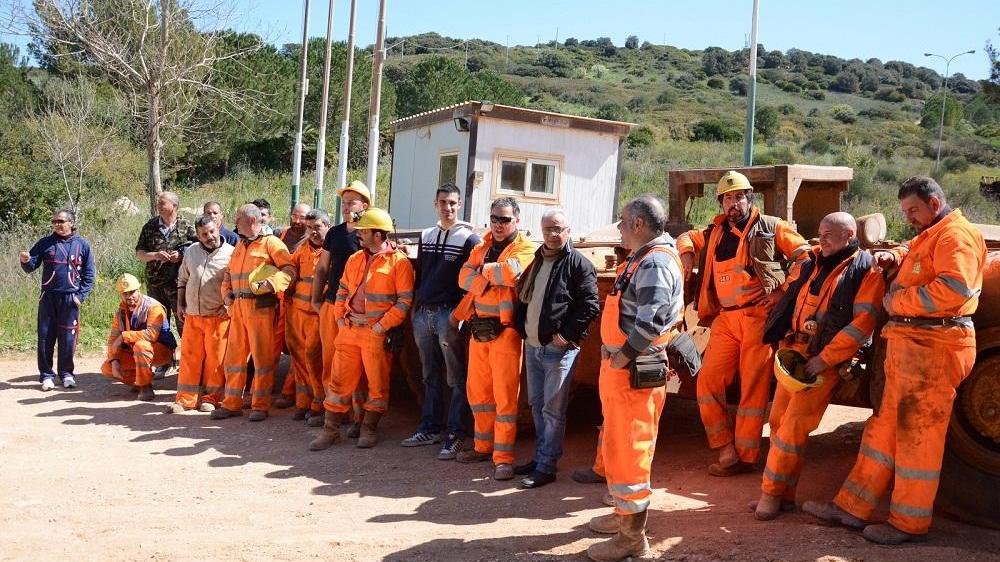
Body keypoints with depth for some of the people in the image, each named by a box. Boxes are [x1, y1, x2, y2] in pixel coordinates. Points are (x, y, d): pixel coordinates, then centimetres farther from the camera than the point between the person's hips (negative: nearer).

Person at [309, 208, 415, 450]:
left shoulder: (399, 261, -7)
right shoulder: (355, 259, 13)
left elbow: (405, 300, -11)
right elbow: (343, 290, 21)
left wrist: (382, 325, -15)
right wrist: (340, 317, 8)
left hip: (378, 333, -5)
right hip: (349, 329, 6)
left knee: (377, 383, 4)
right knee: (340, 380, 7)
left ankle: (369, 429, 19)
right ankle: (331, 430, 16)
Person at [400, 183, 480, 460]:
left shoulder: (469, 238, -3)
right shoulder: (425, 236, 15)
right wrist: (414, 307, 13)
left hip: (449, 314, -6)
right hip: (422, 313, 6)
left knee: (457, 378, -1)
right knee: (430, 376, 14)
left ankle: (456, 434, 3)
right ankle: (430, 428, 23)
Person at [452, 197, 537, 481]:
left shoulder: (525, 249, -4)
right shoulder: (481, 248, 16)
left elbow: (511, 270, -25)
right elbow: (464, 278, 1)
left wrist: (483, 270, -8)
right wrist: (492, 278, -16)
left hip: (505, 330, -7)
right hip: (479, 328, 7)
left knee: (505, 394, -4)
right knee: (477, 391, 13)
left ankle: (503, 457, 3)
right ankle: (483, 446, 28)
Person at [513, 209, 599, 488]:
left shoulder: (579, 264, -9)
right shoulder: (534, 261, 13)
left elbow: (590, 306, -14)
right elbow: (522, 298, 20)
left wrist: (565, 335, -15)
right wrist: (523, 329, 8)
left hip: (558, 349, -7)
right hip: (532, 346, 7)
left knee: (552, 409, -2)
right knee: (537, 405, 15)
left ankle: (547, 467, 5)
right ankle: (540, 457, 27)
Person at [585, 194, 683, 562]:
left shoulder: (655, 263, -19)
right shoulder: (644, 258, 14)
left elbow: (651, 321, -29)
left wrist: (621, 356, -20)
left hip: (634, 373, -11)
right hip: (621, 369, 11)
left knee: (626, 451, -3)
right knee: (619, 447, 21)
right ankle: (626, 514, 37)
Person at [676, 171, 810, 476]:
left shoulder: (770, 227, 6)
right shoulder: (714, 233, 18)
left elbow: (805, 256, 2)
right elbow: (686, 238, 33)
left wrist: (785, 290, -6)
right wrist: (687, 253, 11)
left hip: (759, 316, -4)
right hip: (725, 319, 5)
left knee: (753, 388, -2)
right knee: (708, 381, -3)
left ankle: (745, 457, 8)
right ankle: (726, 449, 7)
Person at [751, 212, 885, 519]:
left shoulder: (866, 272, -6)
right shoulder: (812, 264, 15)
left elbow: (863, 323, -15)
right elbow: (791, 304, 24)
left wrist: (824, 359, -19)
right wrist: (786, 345, 12)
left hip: (828, 361, -7)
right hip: (795, 352, 7)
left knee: (794, 426, -11)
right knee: (779, 421, 5)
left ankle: (772, 492, -2)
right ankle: (783, 494, 14)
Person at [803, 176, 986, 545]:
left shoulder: (955, 235, -10)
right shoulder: (928, 237, 22)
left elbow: (955, 288, -25)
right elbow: (911, 252, 43)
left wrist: (897, 302, -16)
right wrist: (894, 257, 18)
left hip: (932, 348, -10)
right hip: (907, 345, 10)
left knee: (918, 433, -3)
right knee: (886, 427, 11)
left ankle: (909, 523, 9)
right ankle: (852, 507, 17)